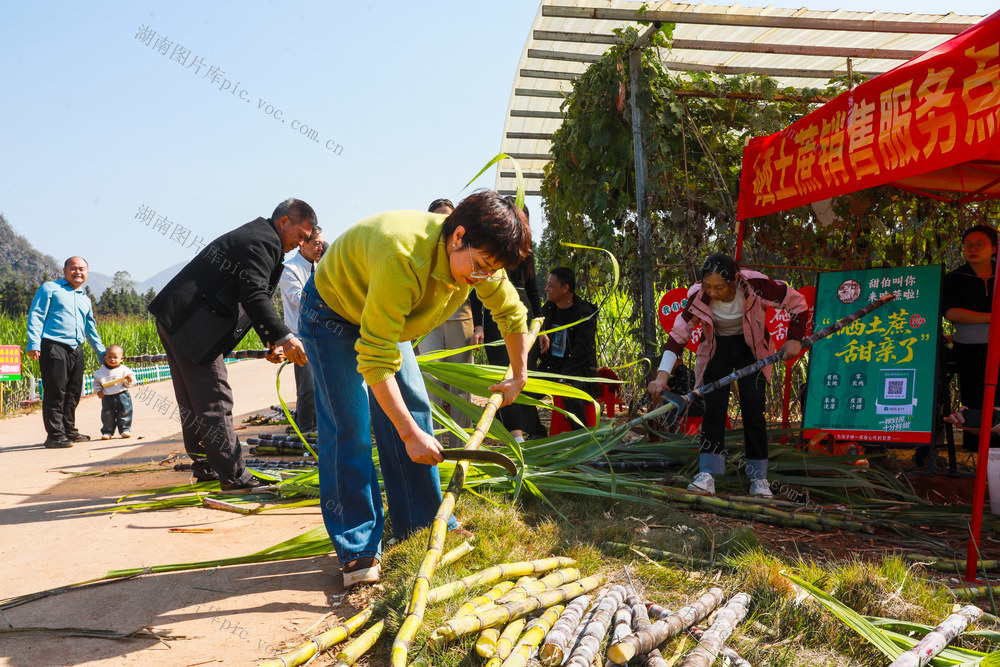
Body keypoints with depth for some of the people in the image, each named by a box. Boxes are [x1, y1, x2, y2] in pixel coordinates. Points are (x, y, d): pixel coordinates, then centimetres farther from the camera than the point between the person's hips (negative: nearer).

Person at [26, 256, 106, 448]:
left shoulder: (85, 299, 24)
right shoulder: (50, 288, 5)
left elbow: (91, 329, 31)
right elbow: (35, 315, -2)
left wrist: (102, 353, 29)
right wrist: (33, 344, -13)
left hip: (76, 350, 7)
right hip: (54, 347, -7)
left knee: (73, 393, 10)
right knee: (55, 392, -8)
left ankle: (69, 431, 21)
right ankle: (55, 435, -5)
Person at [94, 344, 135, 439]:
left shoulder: (124, 370, 0)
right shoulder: (101, 371, 3)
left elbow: (129, 384, 3)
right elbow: (96, 382, 13)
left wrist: (130, 380, -18)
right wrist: (98, 391, -1)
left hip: (122, 396, -1)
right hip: (107, 397, 1)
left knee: (124, 413, 0)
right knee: (107, 415, 1)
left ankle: (125, 429, 10)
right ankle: (107, 431, 9)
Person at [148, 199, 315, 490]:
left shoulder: (255, 237, 21)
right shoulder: (263, 242, -12)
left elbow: (254, 299, 20)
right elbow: (253, 296, -26)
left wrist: (272, 342, 10)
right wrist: (283, 337, -31)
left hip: (175, 318, 11)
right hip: (190, 322, -11)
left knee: (193, 400, 16)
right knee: (215, 399, -9)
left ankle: (206, 467, 26)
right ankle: (234, 476, -6)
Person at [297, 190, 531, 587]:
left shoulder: (478, 258, -20)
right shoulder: (403, 257, -43)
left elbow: (511, 313, 2)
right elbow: (375, 359, -40)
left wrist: (519, 376, 8)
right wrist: (411, 434, -39)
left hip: (385, 319, 7)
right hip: (332, 313, -7)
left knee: (412, 409, 3)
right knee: (350, 429, -12)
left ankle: (423, 529, 14)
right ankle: (357, 549, -5)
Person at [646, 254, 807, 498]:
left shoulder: (756, 285, -29)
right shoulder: (699, 296, -25)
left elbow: (797, 303, -14)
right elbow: (678, 334, -19)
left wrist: (794, 339, -17)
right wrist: (663, 374, -27)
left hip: (751, 349, -1)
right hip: (716, 350, 1)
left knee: (753, 409, -8)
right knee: (713, 408, -10)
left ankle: (758, 478, 2)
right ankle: (707, 476, -7)